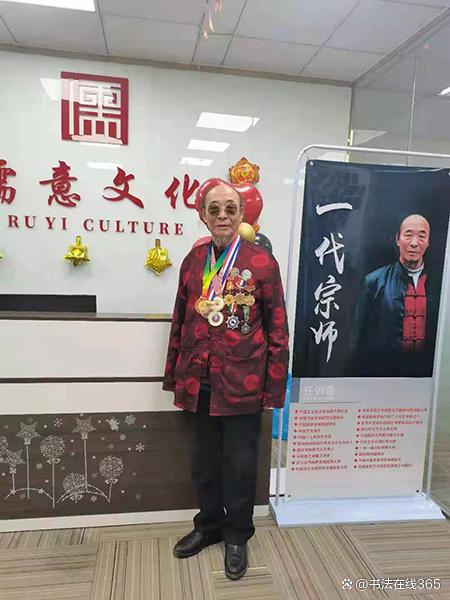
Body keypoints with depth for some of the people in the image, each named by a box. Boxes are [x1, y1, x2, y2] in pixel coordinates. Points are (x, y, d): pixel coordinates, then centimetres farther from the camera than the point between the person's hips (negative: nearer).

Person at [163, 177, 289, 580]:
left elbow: (277, 328, -5)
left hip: (242, 382, -3)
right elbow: (180, 321, 10)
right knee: (204, 461, 19)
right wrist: (175, 374, 11)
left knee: (240, 464, 12)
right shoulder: (193, 260, 5)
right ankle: (209, 524, 43)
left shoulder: (262, 262, -7)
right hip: (199, 381, 4)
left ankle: (238, 535, 36)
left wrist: (274, 386, -6)